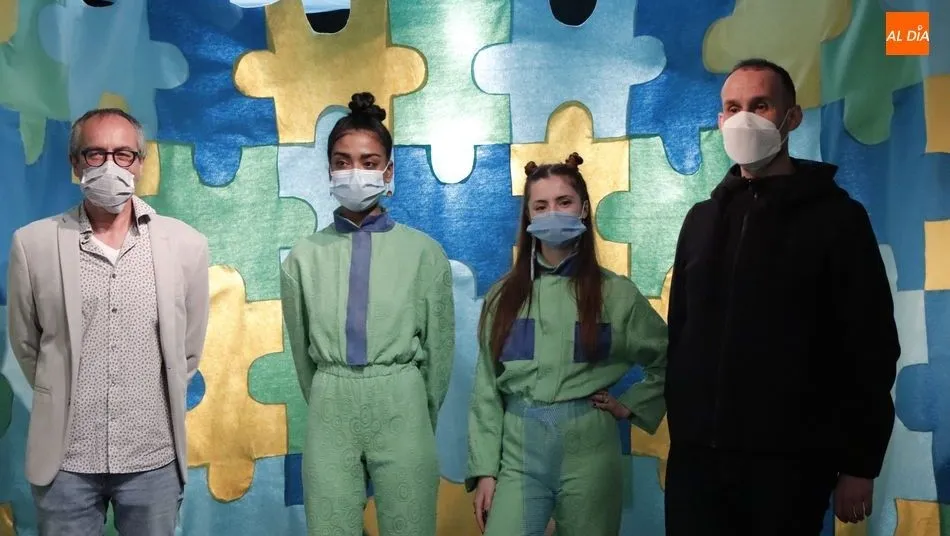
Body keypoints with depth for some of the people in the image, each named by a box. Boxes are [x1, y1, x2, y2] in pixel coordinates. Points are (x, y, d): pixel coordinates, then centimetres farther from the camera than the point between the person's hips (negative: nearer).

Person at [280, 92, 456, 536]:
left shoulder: (424, 252, -1)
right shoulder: (304, 257, 2)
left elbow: (439, 344, 5)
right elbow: (302, 350, 11)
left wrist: (421, 417, 10)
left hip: (400, 407, -1)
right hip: (330, 411, 1)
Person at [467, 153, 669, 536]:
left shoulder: (616, 293, 1)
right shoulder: (504, 295, 5)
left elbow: (667, 362, 12)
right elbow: (486, 389, 4)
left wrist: (632, 406, 2)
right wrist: (484, 469, -2)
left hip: (588, 451, -1)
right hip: (518, 450, 1)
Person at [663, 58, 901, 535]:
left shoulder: (836, 216, -2)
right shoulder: (702, 219, 12)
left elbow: (871, 348, -4)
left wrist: (860, 465, -6)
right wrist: (680, 432, 9)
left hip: (789, 460, -4)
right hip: (697, 455, 4)